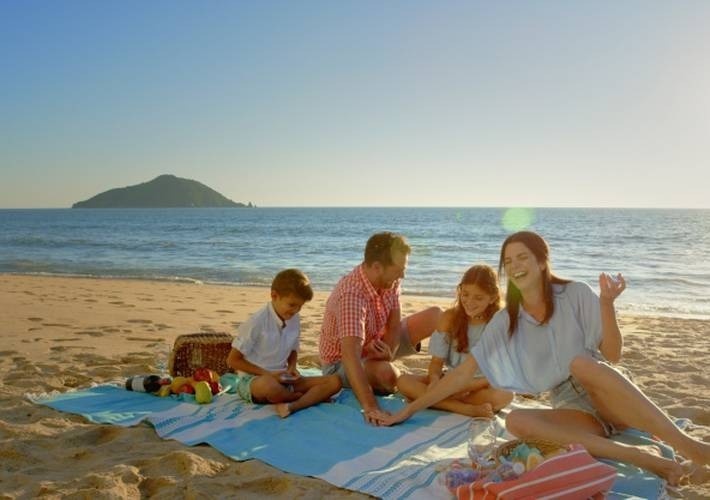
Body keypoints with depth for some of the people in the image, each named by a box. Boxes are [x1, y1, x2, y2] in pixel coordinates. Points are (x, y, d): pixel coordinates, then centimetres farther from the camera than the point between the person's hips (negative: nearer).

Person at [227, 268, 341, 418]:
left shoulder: (295, 320, 2)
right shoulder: (257, 322, -15)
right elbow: (233, 360, -11)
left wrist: (292, 368, -6)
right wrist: (268, 374, -16)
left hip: (282, 379, 6)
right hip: (252, 380, -5)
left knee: (334, 382, -12)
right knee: (269, 385, -43)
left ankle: (292, 405, -33)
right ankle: (313, 397, -13)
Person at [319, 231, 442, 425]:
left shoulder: (390, 280, -14)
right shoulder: (352, 295, -39)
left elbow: (395, 323, -7)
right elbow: (351, 355, -47)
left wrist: (388, 349, -30)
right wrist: (370, 407, -55)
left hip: (377, 343, 7)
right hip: (341, 362, -7)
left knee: (436, 316, -3)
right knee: (387, 373, -39)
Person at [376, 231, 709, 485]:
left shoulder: (576, 294, -5)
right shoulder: (504, 323, 3)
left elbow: (612, 355, -8)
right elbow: (462, 374, 2)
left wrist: (607, 304, -23)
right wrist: (408, 410, -1)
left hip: (613, 400, -2)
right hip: (574, 411, 3)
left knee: (581, 363, -35)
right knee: (516, 422, -30)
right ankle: (641, 457, -31)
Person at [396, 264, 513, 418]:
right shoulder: (449, 317, -3)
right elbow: (437, 361, -4)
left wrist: (466, 387, -29)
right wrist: (435, 383, -27)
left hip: (481, 386, -2)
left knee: (505, 395, -36)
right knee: (404, 381, -21)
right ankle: (468, 409, -30)